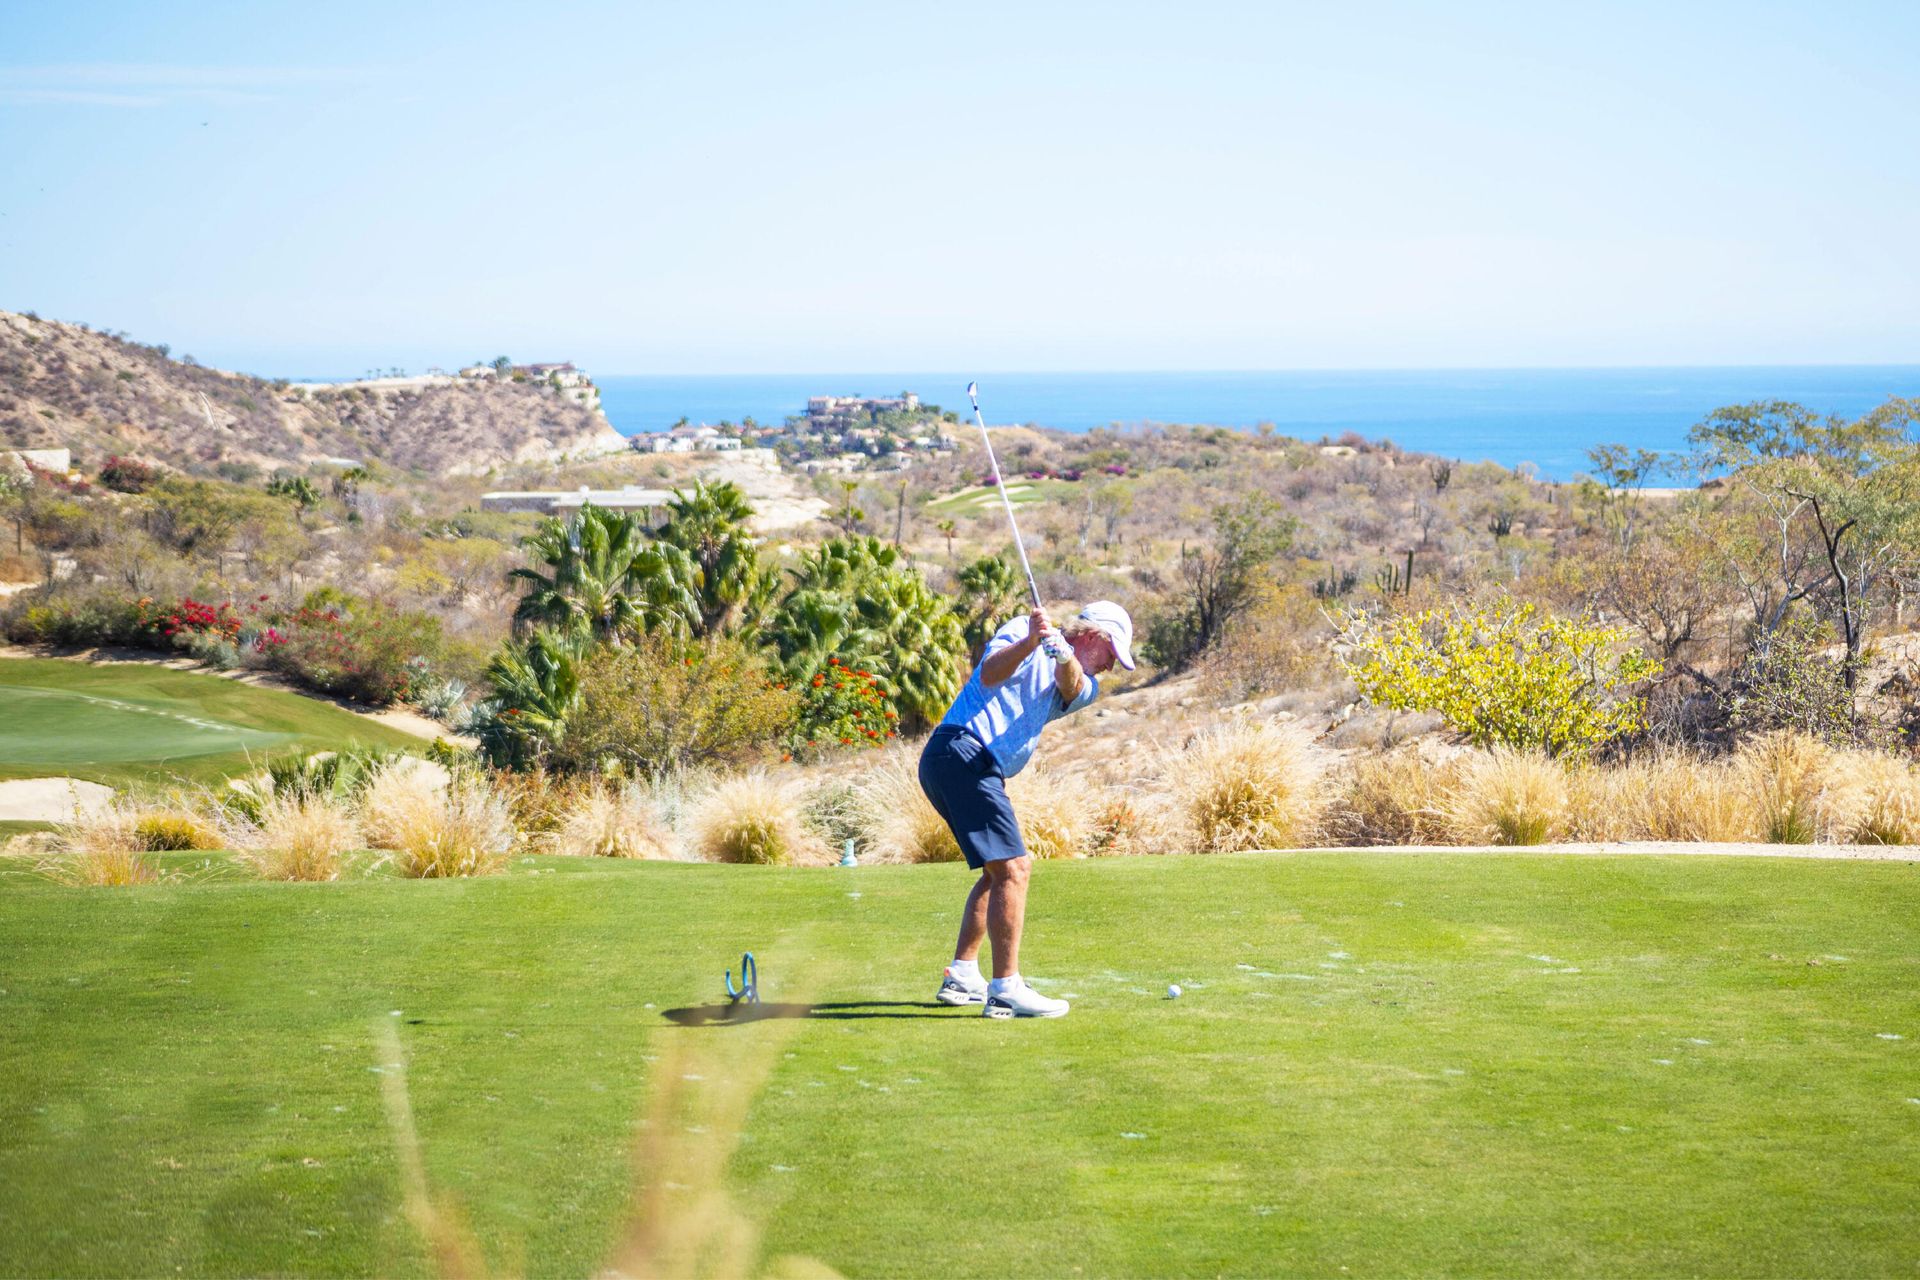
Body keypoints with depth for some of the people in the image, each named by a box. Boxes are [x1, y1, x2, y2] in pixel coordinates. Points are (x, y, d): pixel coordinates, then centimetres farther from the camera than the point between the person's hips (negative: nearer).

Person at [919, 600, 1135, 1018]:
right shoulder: (1022, 631, 2)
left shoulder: (1084, 685, 19)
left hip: (980, 770, 10)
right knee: (1012, 868, -15)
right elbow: (990, 674, -17)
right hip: (960, 752, -10)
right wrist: (1030, 642, -34)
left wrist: (1062, 654, -29)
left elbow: (1070, 687, -7)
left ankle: (961, 977, 23)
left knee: (1002, 868, 20)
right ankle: (1005, 990, -18)